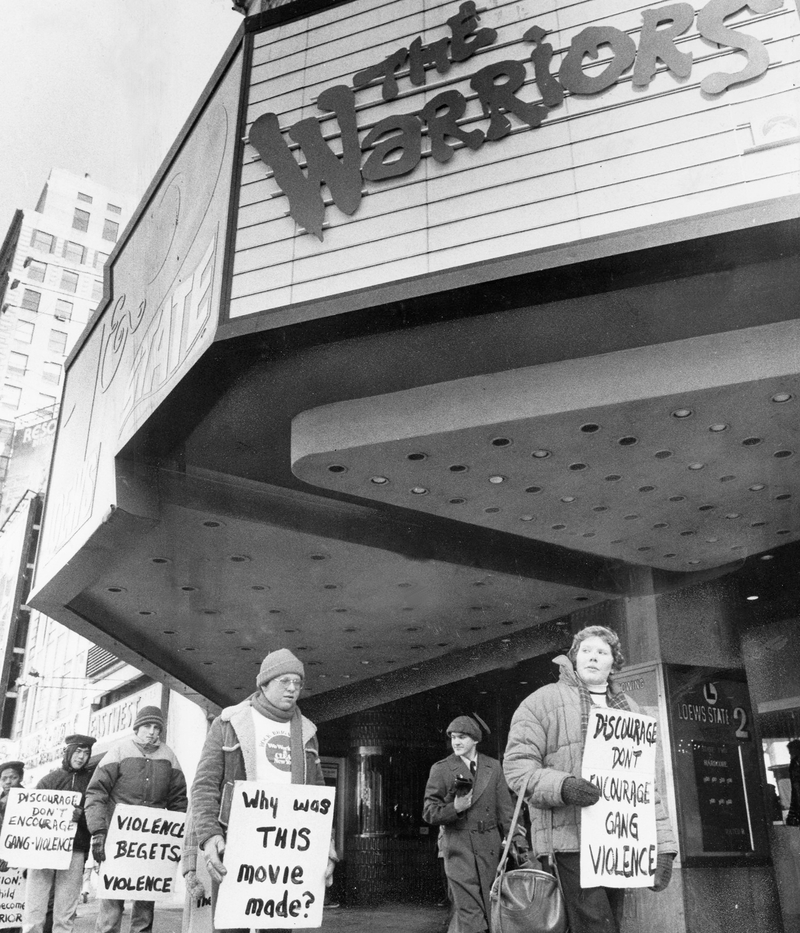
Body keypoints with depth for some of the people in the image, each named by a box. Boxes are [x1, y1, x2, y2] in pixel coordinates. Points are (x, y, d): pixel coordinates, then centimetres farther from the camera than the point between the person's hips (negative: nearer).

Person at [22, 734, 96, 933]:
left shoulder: (92, 780, 11)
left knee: (65, 914, -2)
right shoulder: (49, 779, 12)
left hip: (75, 852, 0)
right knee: (34, 911, -4)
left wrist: (81, 816, -14)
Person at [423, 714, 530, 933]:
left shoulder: (493, 767, 9)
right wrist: (454, 808, -17)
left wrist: (517, 840, 0)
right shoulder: (440, 769, 0)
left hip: (490, 847, 4)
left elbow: (505, 809, 10)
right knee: (470, 913, -8)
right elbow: (429, 813, 0)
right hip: (459, 847, -3)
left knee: (490, 907, 7)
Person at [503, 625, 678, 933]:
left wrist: (662, 843, 8)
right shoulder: (543, 701, 1)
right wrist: (562, 786, -24)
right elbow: (517, 765, -6)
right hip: (571, 839, -5)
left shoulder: (629, 710, 19)